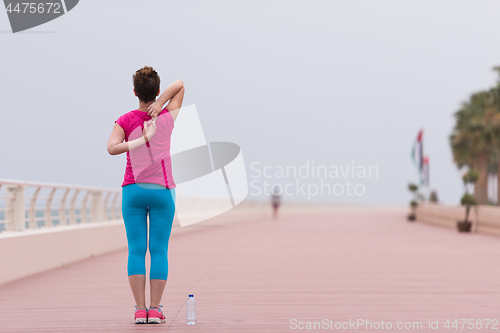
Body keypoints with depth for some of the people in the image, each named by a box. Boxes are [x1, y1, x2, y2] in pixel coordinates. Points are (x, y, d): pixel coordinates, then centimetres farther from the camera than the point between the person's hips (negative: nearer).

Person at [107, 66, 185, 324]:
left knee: (136, 251, 1)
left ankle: (140, 310, -4)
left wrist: (142, 140, -14)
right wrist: (159, 106, -5)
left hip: (133, 190, 0)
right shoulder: (168, 118, -1)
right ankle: (155, 310, -1)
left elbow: (112, 148, -18)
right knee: (159, 251, 2)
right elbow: (179, 85, 9)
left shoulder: (125, 121, -3)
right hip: (163, 191, 0)